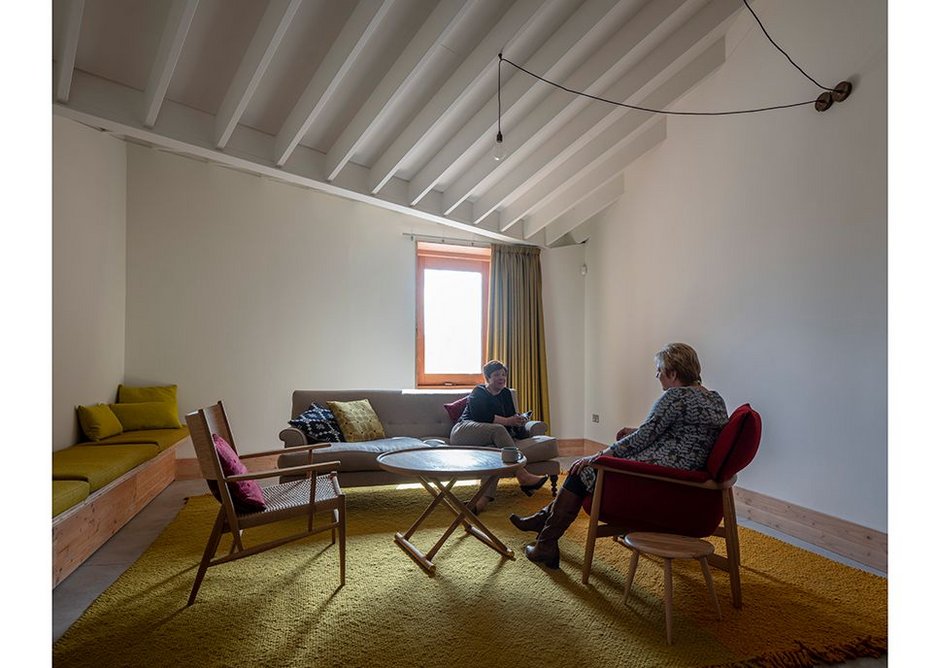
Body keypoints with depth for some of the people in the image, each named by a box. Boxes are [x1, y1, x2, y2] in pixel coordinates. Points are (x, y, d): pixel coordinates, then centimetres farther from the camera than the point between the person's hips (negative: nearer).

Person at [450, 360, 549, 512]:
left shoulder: (506, 394, 19)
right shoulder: (478, 392, -1)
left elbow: (511, 415, 12)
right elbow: (481, 416, -17)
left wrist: (519, 420, -12)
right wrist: (508, 421, -20)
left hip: (488, 438, 6)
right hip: (462, 431, -5)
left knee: (498, 448, -31)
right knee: (498, 430, -33)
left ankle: (485, 496, -45)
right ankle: (523, 477, -38)